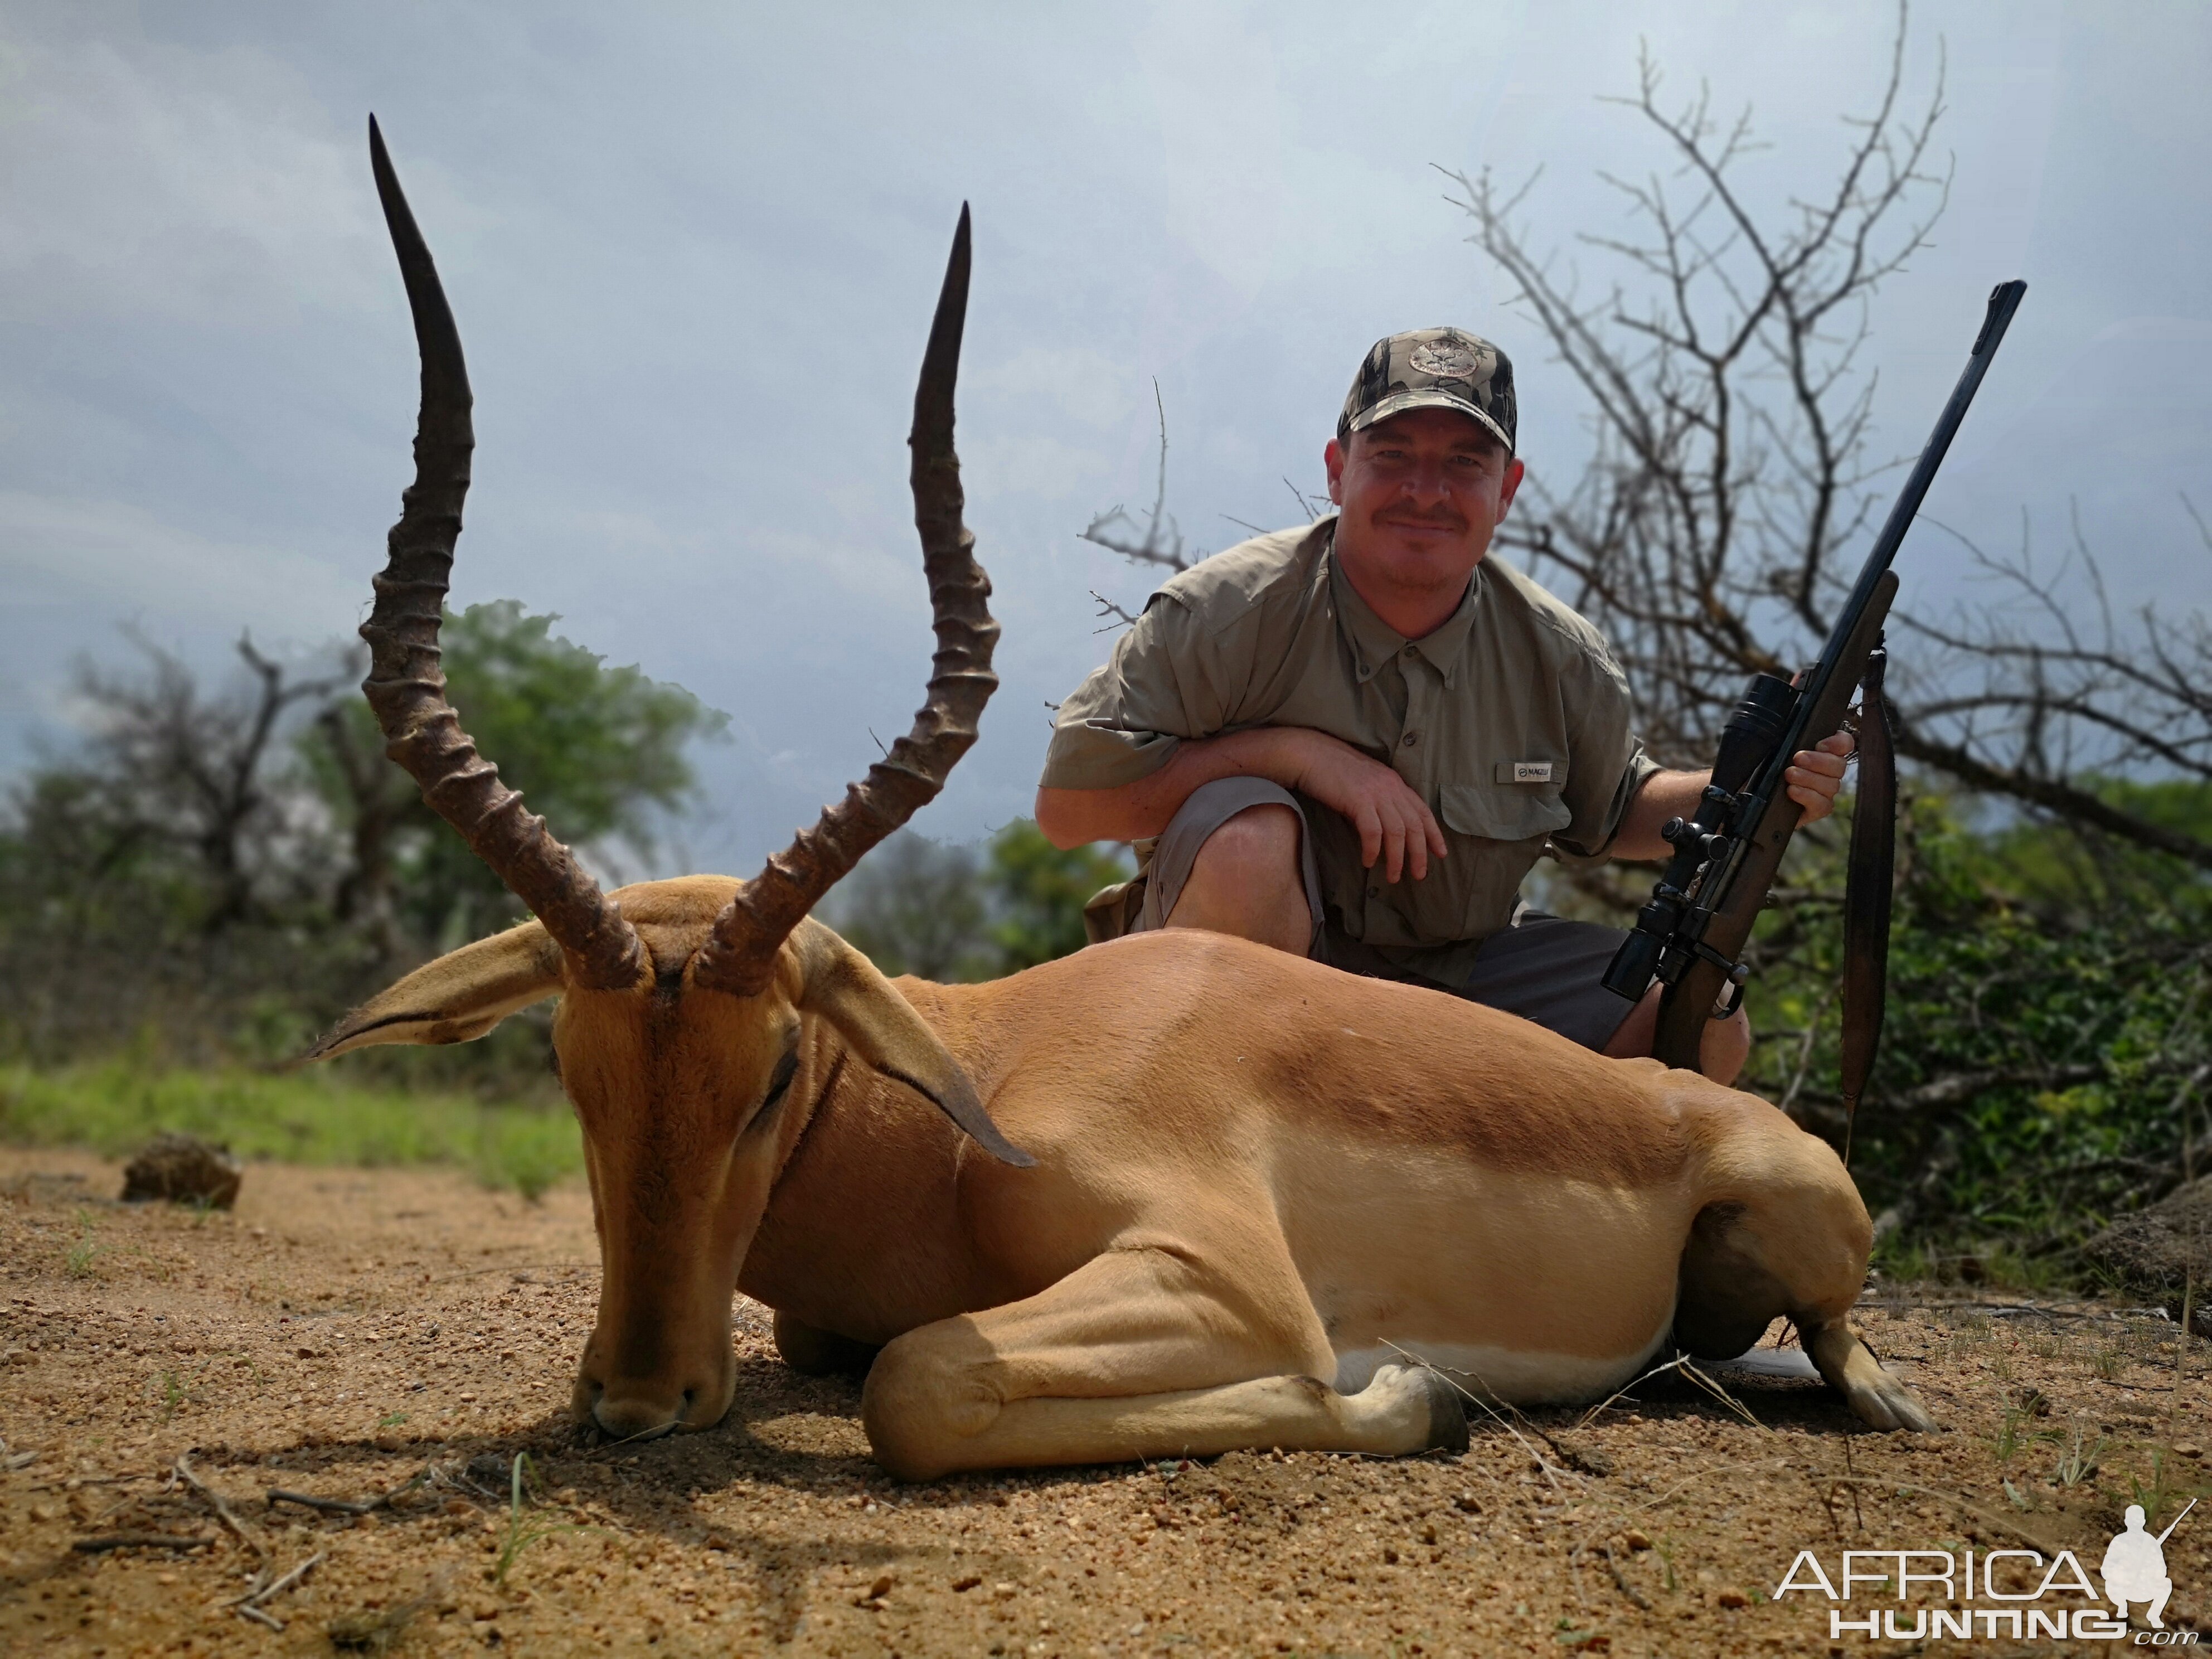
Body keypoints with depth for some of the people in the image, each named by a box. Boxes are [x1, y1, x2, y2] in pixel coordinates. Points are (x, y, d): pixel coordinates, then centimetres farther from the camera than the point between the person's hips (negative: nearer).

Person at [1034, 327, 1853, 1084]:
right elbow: (1066, 806, -19)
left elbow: (1608, 815, 16)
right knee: (1247, 842, -36)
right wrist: (1293, 751, -26)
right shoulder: (1231, 612, -16)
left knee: (1707, 1030, -7)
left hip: (1461, 971, 5)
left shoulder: (1558, 656, -2)